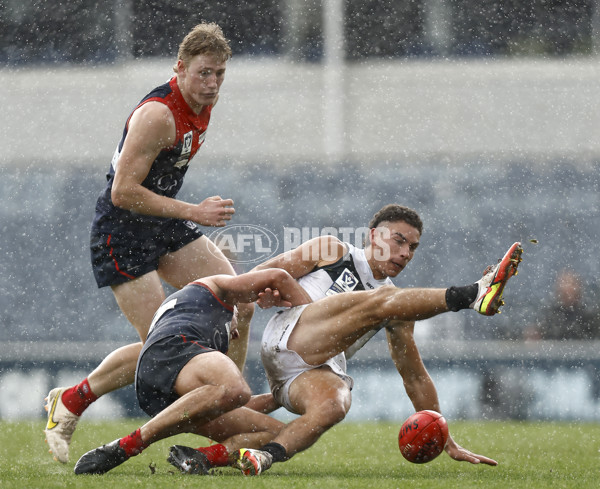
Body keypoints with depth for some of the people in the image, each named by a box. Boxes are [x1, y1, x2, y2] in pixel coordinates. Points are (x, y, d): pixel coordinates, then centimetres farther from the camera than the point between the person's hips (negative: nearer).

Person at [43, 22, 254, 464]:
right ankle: (67, 404, 6)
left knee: (239, 307, 0)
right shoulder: (158, 114, -26)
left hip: (165, 226, 9)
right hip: (122, 233, -9)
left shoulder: (205, 103, 3)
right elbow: (123, 192, -26)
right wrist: (193, 212, -25)